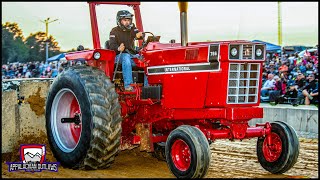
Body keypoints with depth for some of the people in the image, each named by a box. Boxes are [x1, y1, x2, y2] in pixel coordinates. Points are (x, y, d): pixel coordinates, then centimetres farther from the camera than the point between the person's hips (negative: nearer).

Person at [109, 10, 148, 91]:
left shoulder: (132, 29, 14)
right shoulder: (115, 31, 1)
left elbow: (138, 34, -6)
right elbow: (112, 45, -13)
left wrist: (139, 35, -33)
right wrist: (118, 48, -37)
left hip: (132, 55, 4)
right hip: (119, 56, -4)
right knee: (126, 57, -38)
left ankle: (147, 85, -20)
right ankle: (128, 85, -44)